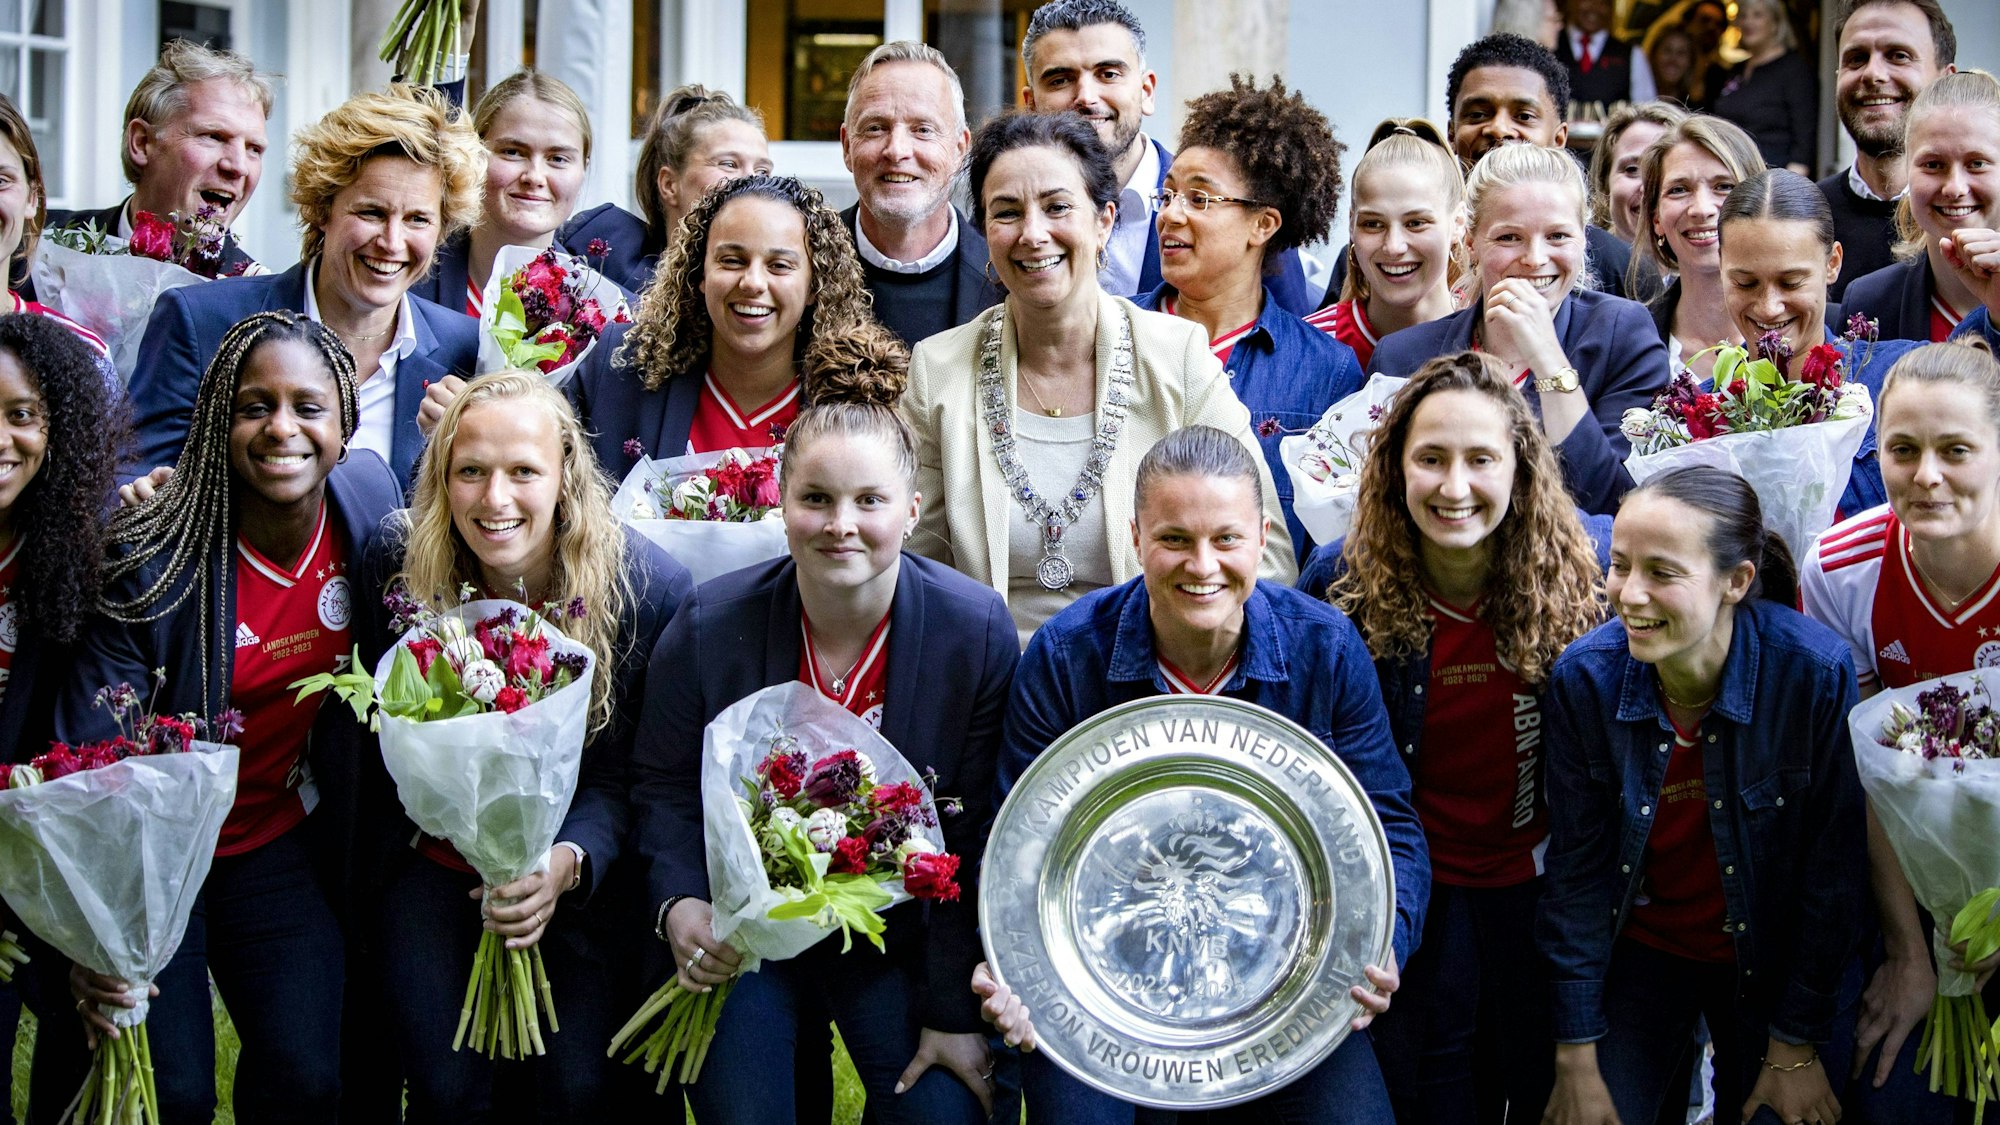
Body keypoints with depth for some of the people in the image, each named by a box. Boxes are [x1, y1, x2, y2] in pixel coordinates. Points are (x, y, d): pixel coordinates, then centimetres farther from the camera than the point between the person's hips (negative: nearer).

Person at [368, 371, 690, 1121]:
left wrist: (568, 863, -29)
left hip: (585, 871, -1)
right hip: (439, 859, 1)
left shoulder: (648, 587, -16)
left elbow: (624, 777, -11)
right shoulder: (401, 563, -10)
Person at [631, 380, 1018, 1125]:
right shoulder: (709, 627, -12)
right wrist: (679, 904, -21)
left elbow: (976, 837, -9)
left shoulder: (977, 631, -13)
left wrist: (956, 1014, -8)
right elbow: (664, 790, -1)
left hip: (897, 931, 1)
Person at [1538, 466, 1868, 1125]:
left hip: (1769, 958, -1)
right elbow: (1576, 868, -10)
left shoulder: (1816, 671, -24)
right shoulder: (1583, 677, -19)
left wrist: (1799, 1049, -9)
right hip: (1638, 948, 1)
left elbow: (1833, 871, -14)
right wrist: (1576, 1058, -10)